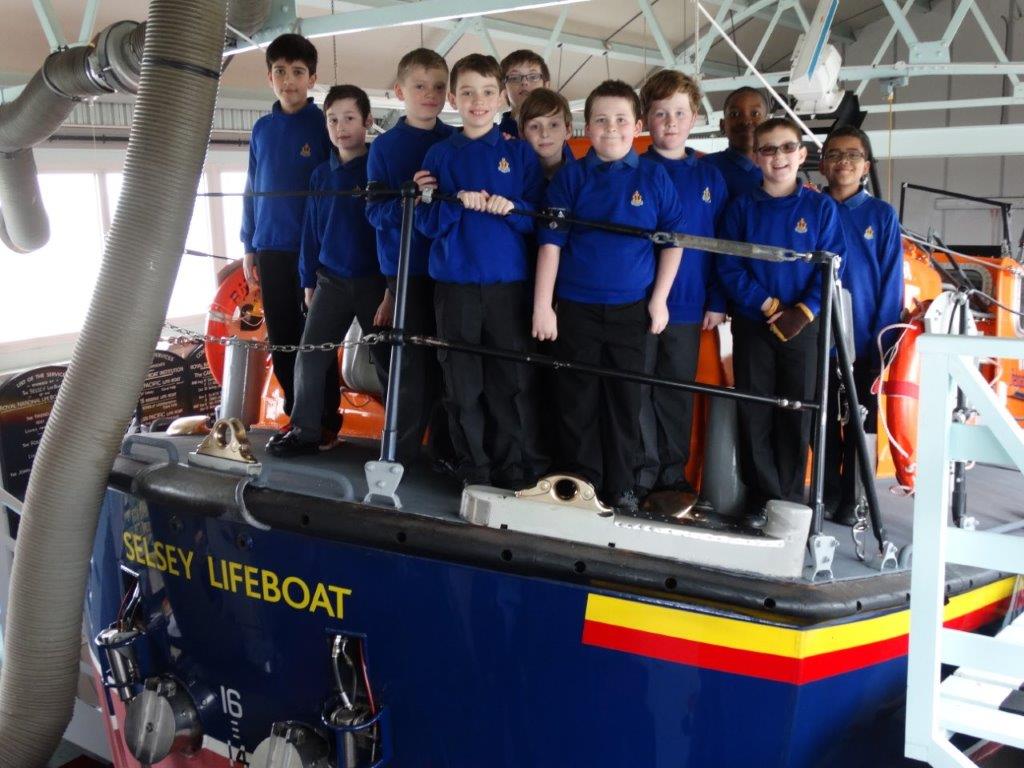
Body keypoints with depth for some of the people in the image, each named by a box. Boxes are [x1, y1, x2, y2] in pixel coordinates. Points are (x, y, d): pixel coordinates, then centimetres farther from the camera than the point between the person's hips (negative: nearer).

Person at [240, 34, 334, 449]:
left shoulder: (325, 125, -3)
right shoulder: (262, 129, 11)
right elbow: (252, 190, 14)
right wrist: (249, 247, 10)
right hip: (271, 249, 5)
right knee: (281, 338, 8)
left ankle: (326, 420, 9)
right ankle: (296, 416, 19)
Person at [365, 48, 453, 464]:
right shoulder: (385, 146, 2)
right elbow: (375, 211, -3)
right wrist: (407, 200, -20)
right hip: (406, 270, -2)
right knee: (413, 366, -2)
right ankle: (402, 450, 13)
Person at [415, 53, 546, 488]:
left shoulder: (519, 153, 7)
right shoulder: (439, 155, 8)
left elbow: (538, 218, 3)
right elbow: (426, 223, 3)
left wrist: (510, 208, -16)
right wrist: (458, 204, -14)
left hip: (507, 281, 0)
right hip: (454, 281, 1)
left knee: (511, 379, 0)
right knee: (462, 383, 3)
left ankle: (516, 466, 13)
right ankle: (473, 466, 14)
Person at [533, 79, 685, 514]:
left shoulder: (653, 177, 1)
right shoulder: (571, 176, 0)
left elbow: (673, 239, 5)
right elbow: (551, 243, -2)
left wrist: (659, 298, 0)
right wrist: (542, 305, -6)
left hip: (632, 308, 0)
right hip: (576, 306, 0)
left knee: (624, 400, 8)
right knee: (578, 400, 6)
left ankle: (621, 488, 20)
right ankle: (582, 482, 18)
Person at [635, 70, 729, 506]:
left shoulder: (709, 177, 7)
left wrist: (717, 301, 3)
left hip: (687, 304, 2)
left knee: (678, 391, 10)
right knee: (638, 390, 2)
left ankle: (673, 475, 21)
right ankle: (642, 473, 13)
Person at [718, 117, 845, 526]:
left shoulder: (821, 207, 2)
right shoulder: (742, 207, 3)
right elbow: (729, 267, -2)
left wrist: (802, 312, -14)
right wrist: (768, 306, -12)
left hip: (803, 326, -1)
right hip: (752, 324, 1)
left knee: (796, 415, 4)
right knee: (755, 414, 3)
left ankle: (791, 501, 15)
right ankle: (764, 497, 13)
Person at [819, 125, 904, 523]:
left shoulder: (882, 215, 1)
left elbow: (891, 285, -1)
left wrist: (883, 343, -8)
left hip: (863, 341, -1)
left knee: (862, 423, 6)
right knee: (825, 421, 9)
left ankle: (853, 499, 18)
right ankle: (828, 495, 22)